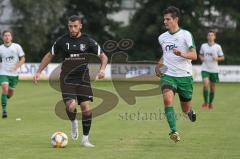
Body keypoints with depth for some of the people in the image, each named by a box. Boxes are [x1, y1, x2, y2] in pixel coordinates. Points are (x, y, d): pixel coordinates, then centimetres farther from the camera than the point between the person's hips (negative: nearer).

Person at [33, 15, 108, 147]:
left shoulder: (88, 41, -1)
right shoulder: (62, 41, 1)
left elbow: (103, 56, 5)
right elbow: (49, 56, 14)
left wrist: (102, 69, -15)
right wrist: (39, 72, 8)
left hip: (83, 78, 1)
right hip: (67, 79, -1)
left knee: (87, 108, -9)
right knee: (71, 105, -21)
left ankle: (85, 139, 7)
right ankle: (73, 123, 14)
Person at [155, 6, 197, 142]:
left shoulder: (186, 35, -5)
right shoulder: (162, 38, 10)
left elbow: (194, 55, -10)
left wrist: (181, 54, -28)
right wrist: (159, 65, 13)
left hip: (184, 76, -2)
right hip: (168, 75, 2)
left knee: (186, 109, 8)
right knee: (168, 99, -27)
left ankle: (191, 111, 46)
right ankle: (174, 132, -28)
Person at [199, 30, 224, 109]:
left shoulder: (218, 47, -1)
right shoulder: (203, 46, 4)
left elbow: (222, 57, 5)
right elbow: (200, 55, 18)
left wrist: (217, 58, -15)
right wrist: (201, 58, -4)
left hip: (214, 70, 0)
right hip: (205, 69, 0)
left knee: (212, 87, 8)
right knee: (206, 84, -19)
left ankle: (210, 103, 25)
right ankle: (206, 102, -6)